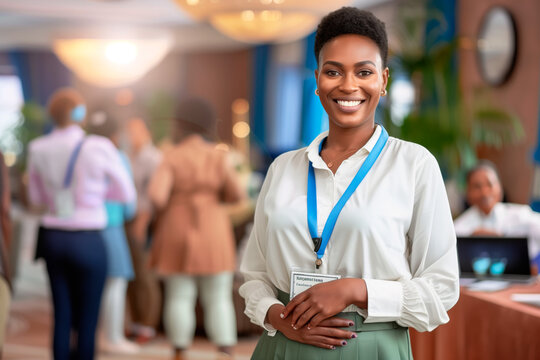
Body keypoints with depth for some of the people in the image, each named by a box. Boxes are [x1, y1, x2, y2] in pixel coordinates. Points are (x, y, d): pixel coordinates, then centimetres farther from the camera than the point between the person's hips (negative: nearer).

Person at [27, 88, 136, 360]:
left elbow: (36, 199, 12)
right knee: (87, 320, 3)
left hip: (52, 238, 4)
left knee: (61, 317, 11)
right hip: (87, 241, -4)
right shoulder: (98, 148, -12)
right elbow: (127, 193, -1)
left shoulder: (38, 149, 0)